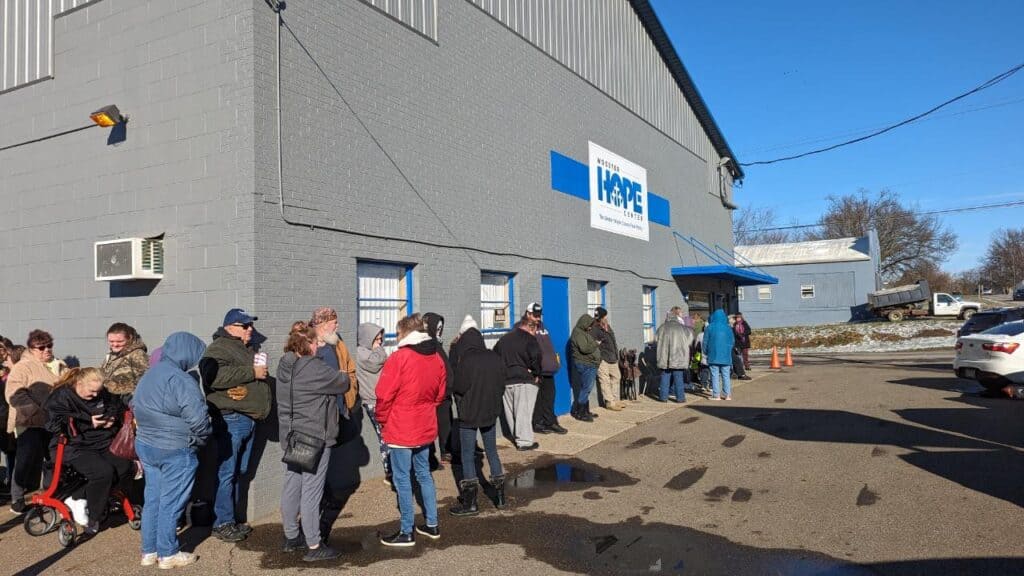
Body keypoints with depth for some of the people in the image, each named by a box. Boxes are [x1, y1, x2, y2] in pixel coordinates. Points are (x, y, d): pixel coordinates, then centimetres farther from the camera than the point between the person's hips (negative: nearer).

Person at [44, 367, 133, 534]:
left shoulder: (103, 394, 8)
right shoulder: (61, 397, -9)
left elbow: (118, 407, 23)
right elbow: (55, 424, -19)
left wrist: (112, 418, 0)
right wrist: (89, 423, -19)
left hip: (102, 444, 7)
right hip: (76, 448, -6)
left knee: (127, 467, -14)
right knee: (103, 471, -29)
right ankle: (93, 518, -9)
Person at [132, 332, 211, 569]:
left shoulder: (148, 375, 9)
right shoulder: (181, 380, -20)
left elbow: (135, 407, 19)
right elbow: (198, 418, -23)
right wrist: (200, 439, -5)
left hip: (145, 445, 9)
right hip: (175, 452, -8)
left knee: (152, 499, 17)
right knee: (170, 503, 3)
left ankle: (149, 551, 26)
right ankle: (168, 554, 14)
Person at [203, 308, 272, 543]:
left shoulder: (247, 348, 19)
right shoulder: (219, 348, -10)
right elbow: (215, 376, -29)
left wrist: (262, 372, 13)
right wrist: (251, 372, -22)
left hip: (248, 418, 9)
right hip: (231, 419, -9)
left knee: (239, 472, 15)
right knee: (227, 473, -4)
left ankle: (232, 518, 25)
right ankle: (222, 523, 4)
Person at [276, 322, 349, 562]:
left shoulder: (284, 365, 6)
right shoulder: (314, 368, -20)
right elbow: (343, 383, -9)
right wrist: (342, 376, 11)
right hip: (314, 437, -9)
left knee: (291, 486, 16)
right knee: (312, 491, -2)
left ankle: (292, 537, 30)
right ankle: (314, 546, 6)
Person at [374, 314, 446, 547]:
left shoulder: (400, 357, -16)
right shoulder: (436, 358, 4)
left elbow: (384, 394, -16)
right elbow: (440, 393, 12)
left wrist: (382, 419, -1)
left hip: (400, 429, -7)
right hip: (426, 427, 7)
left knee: (402, 478, 3)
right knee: (424, 473, 18)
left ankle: (406, 532, 10)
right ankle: (432, 524, 24)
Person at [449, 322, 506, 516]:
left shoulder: (466, 360, -18)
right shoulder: (496, 358, 0)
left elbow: (458, 388, -15)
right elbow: (502, 386, 5)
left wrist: (461, 402, 6)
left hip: (469, 414, -6)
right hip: (490, 413, 6)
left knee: (468, 456, 4)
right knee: (492, 451, 19)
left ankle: (470, 503, 8)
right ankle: (500, 496, 25)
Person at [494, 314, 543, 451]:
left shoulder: (504, 339, 14)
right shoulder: (529, 339, -8)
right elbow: (535, 357, -17)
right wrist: (536, 374, -3)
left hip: (506, 381, 6)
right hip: (523, 381, -6)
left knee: (510, 411, 13)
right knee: (523, 411, -2)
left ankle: (517, 437, 23)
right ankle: (524, 441, 1)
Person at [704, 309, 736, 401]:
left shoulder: (709, 328, -6)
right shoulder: (728, 328, -2)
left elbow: (705, 342, -1)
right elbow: (732, 342, 6)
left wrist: (706, 353, 14)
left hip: (713, 355, -2)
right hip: (726, 356, 2)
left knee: (715, 375, 3)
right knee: (726, 375, 9)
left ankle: (716, 395, 2)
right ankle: (728, 395, 9)